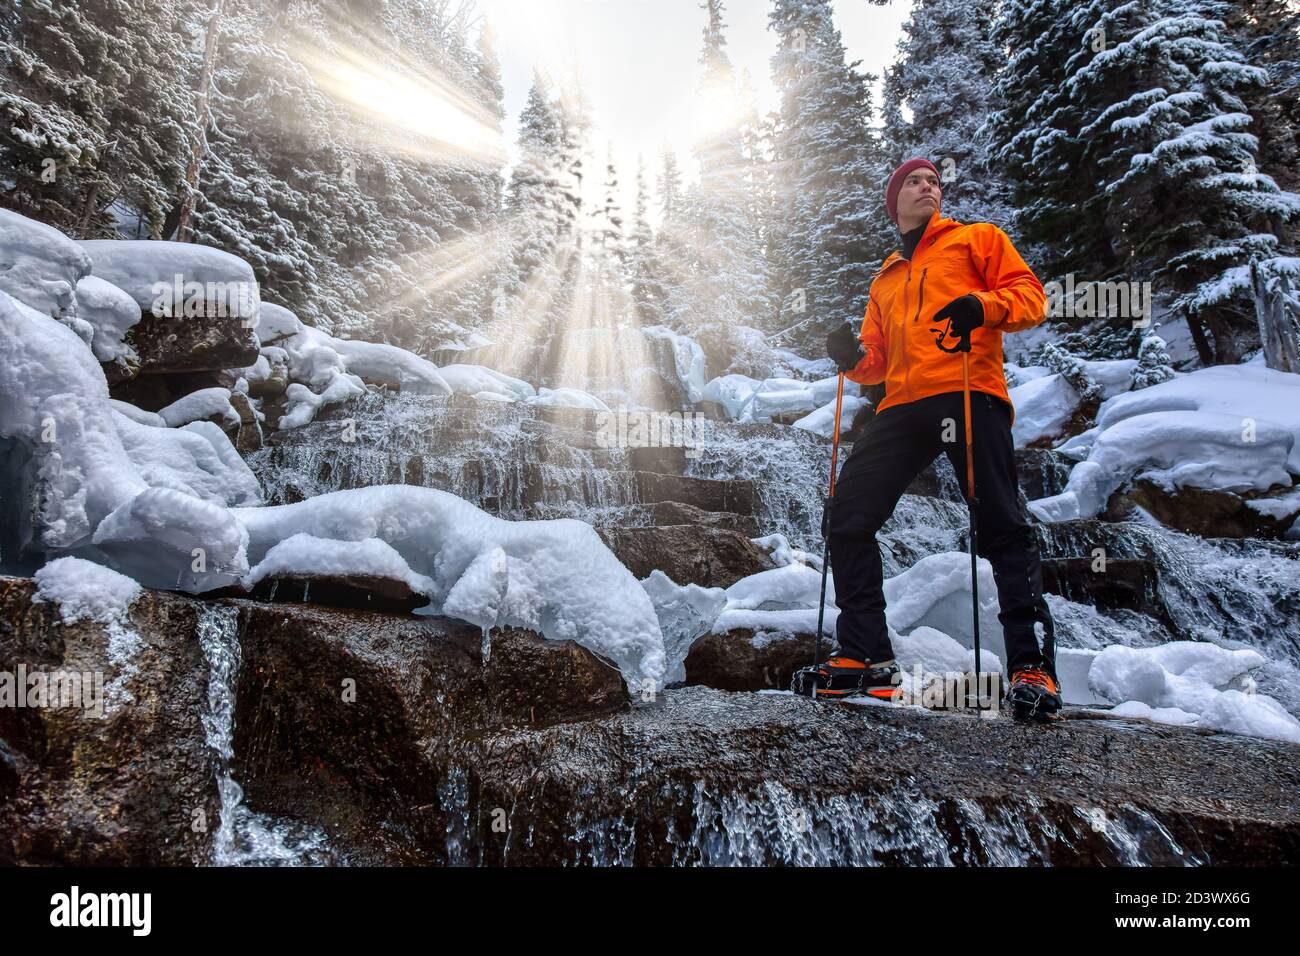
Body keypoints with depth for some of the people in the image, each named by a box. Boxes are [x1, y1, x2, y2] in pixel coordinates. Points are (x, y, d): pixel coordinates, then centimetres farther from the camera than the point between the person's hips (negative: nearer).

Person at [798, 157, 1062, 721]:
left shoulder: (977, 238, 19)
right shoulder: (884, 281, 32)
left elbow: (1030, 295, 6)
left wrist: (983, 306, -14)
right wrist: (853, 358, 3)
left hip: (969, 394, -4)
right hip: (901, 407, 5)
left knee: (1001, 527, -12)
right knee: (848, 517, -7)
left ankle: (1032, 664, -6)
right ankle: (866, 656, -2)